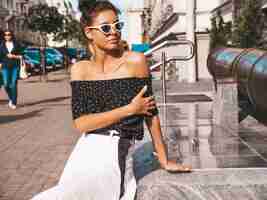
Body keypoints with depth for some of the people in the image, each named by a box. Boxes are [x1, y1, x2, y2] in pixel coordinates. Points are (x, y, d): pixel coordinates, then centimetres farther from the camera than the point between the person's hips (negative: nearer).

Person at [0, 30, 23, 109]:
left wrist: (13, 56, -12)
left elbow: (20, 56, 3)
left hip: (15, 67, -1)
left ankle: (14, 103, 3)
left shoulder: (16, 44, 3)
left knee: (13, 85, -5)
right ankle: (11, 98, 20)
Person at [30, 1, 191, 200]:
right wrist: (130, 109, -12)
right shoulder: (80, 69, 3)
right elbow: (80, 123, -6)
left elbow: (151, 113, -1)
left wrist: (164, 161, 4)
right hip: (84, 152, 4)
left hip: (115, 154, -4)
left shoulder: (135, 61, -6)